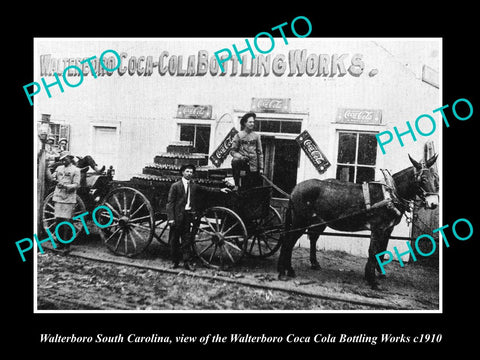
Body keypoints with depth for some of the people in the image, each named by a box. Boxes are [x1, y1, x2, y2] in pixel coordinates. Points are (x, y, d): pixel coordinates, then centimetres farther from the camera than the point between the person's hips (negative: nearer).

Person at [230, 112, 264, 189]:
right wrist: (240, 157, -17)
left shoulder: (256, 136, 10)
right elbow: (232, 151, 2)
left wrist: (261, 168, 6)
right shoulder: (238, 135, 2)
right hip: (242, 167, -2)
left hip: (254, 168, 3)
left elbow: (260, 153, 11)